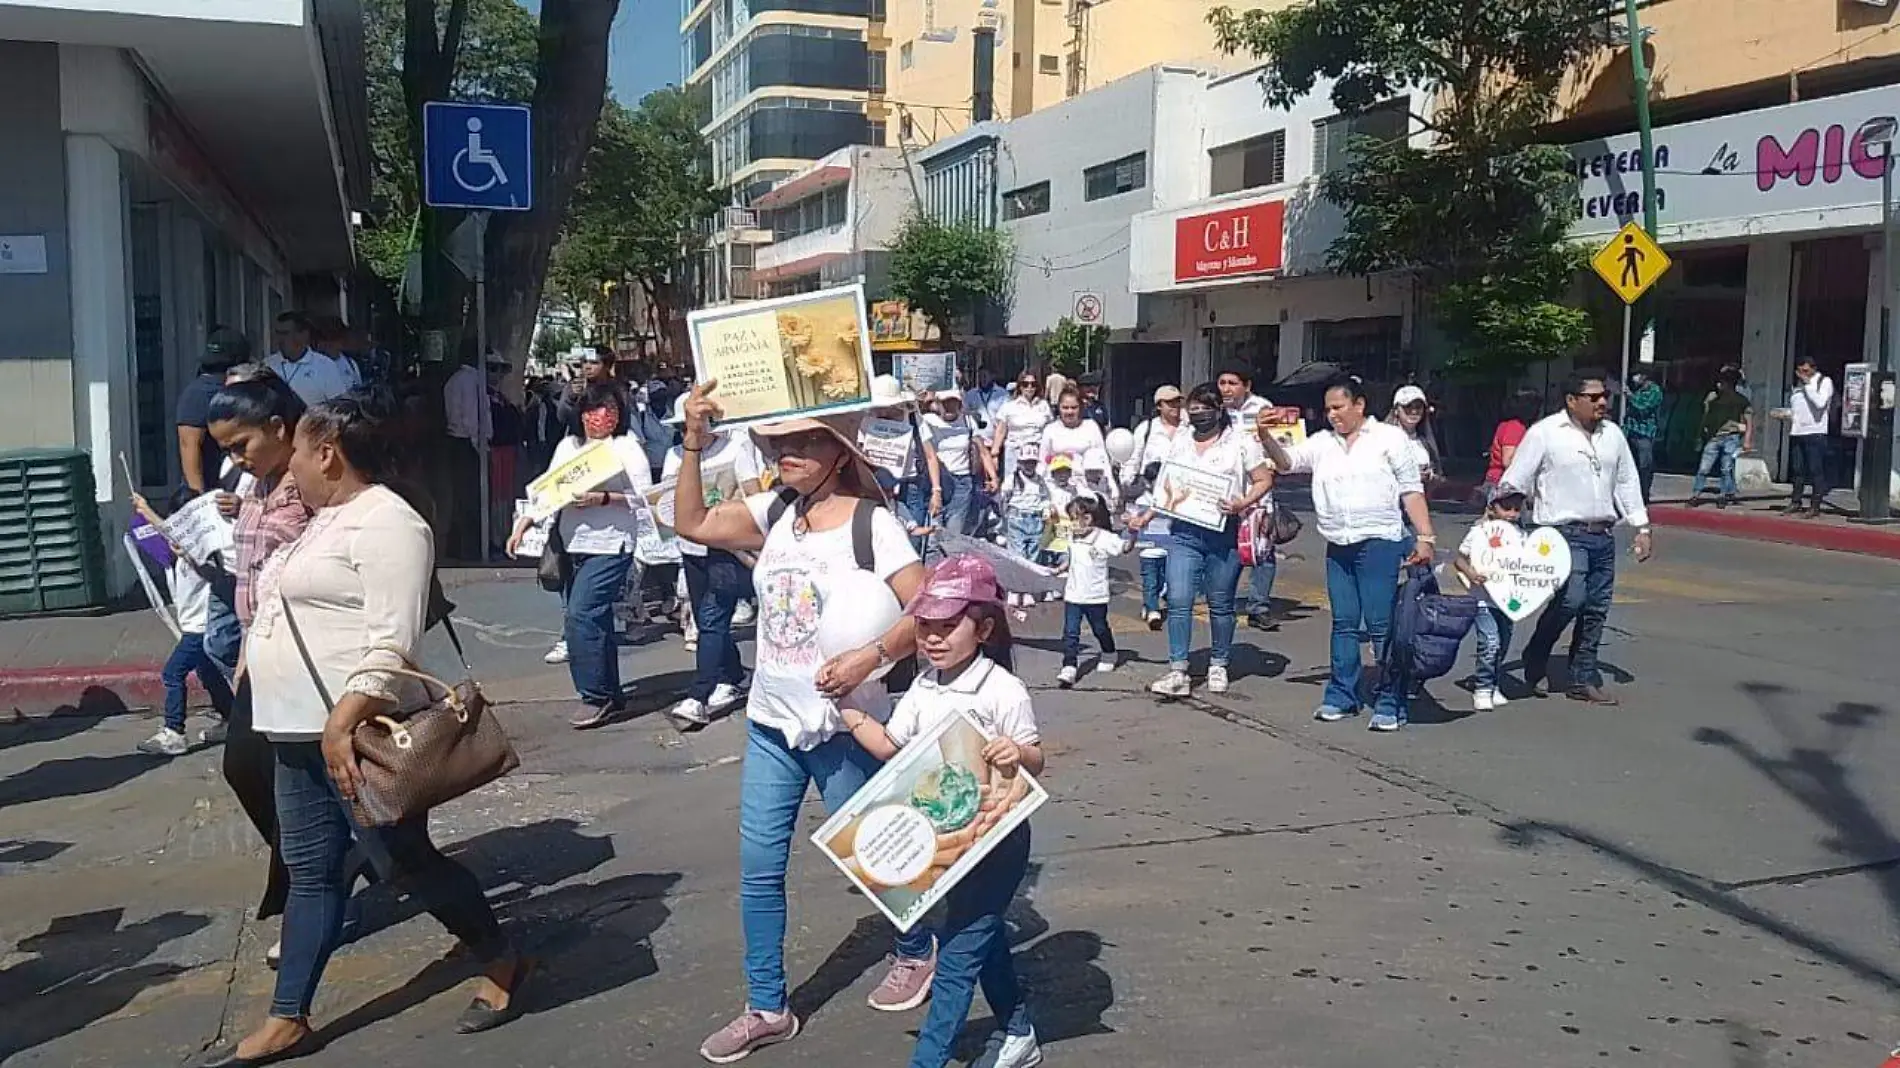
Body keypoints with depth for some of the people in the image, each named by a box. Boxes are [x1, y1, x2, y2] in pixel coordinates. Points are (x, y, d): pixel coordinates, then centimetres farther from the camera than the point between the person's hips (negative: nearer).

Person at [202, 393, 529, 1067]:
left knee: (405, 861, 1)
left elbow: (391, 640, -25)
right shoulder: (330, 519, 17)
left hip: (354, 732, -10)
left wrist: (344, 721, -33)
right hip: (301, 733, 10)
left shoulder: (384, 522, -16)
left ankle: (502, 965, 18)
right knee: (311, 874, 13)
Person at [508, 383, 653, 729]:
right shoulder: (568, 446, 14)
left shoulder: (627, 447, -2)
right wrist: (521, 526, 8)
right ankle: (609, 694, 20)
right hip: (573, 546, 6)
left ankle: (596, 696, -5)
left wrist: (603, 499, -18)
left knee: (581, 614, -15)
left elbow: (644, 497, -8)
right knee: (596, 620, 10)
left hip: (609, 545, -6)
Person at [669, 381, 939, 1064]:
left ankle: (916, 953, 40)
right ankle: (767, 1009, 22)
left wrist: (868, 659, -31)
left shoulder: (871, 523, -14)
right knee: (758, 868, 8)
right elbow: (692, 524, 2)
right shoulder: (774, 513, 3)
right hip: (770, 723, 6)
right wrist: (694, 443, -6)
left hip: (842, 726, -5)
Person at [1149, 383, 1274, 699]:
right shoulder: (1181, 441, 14)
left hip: (1223, 533, -3)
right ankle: (1178, 671, -4)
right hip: (1183, 531, 3)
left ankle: (1218, 665, 23)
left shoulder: (1240, 440, 0)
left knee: (1220, 603, 7)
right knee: (1178, 600, -6)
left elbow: (1264, 480, 0)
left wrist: (1243, 503, -16)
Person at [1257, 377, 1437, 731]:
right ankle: (1342, 695, 17)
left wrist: (1425, 537, -7)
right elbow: (1286, 463, 9)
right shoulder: (1322, 443, 14)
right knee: (1344, 623, 9)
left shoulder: (1390, 437, 3)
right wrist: (1267, 438, -10)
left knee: (1382, 625, -6)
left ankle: (1390, 703, -1)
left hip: (1380, 543, -5)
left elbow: (1412, 491, 1)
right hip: (1338, 547, 5)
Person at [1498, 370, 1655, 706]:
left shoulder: (1613, 434, 13)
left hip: (1603, 536, 7)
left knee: (1596, 609, 7)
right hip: (1565, 533, -6)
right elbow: (1513, 482, -5)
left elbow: (1627, 482, 20)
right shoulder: (1545, 433, -6)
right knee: (1572, 598, -21)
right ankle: (1535, 658, 2)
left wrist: (1642, 527, 15)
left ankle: (1584, 680, 18)